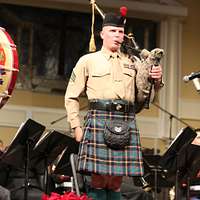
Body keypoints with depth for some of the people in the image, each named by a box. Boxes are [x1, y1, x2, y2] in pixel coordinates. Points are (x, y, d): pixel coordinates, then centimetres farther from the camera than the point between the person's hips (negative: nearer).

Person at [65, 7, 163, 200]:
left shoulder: (133, 62, 18)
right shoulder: (88, 61, 9)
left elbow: (143, 97, 20)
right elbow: (71, 97, 9)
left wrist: (156, 81, 1)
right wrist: (76, 127, 0)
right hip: (99, 120, -3)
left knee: (116, 182, 5)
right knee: (98, 180, -6)